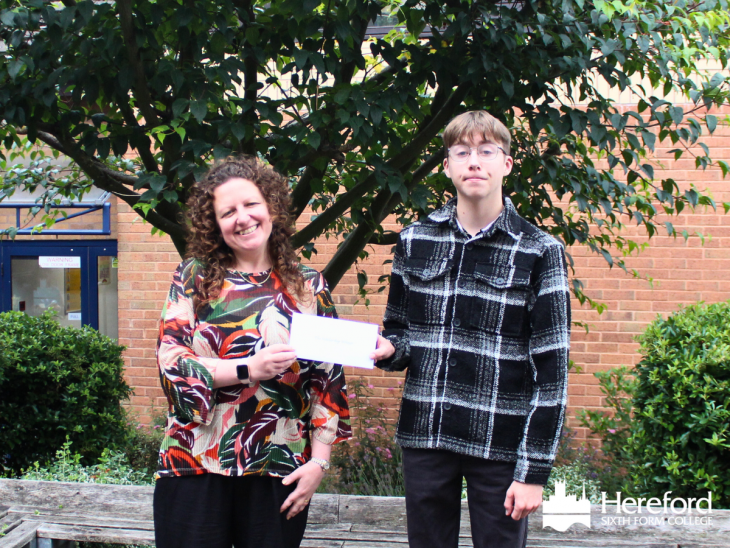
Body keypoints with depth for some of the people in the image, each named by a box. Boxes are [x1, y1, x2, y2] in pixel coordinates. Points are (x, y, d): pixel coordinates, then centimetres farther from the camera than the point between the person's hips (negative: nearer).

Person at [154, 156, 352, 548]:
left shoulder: (308, 286, 5)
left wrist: (319, 461, -2)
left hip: (279, 471, 1)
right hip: (196, 467, -1)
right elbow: (170, 363, -4)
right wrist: (249, 368, -16)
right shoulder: (194, 277, 3)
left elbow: (329, 381, 5)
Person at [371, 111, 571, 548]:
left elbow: (551, 369, -5)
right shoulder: (415, 241, 7)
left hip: (501, 445, -3)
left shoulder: (540, 252, -3)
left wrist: (534, 471, -9)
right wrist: (387, 349, -8)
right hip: (424, 435, 3)